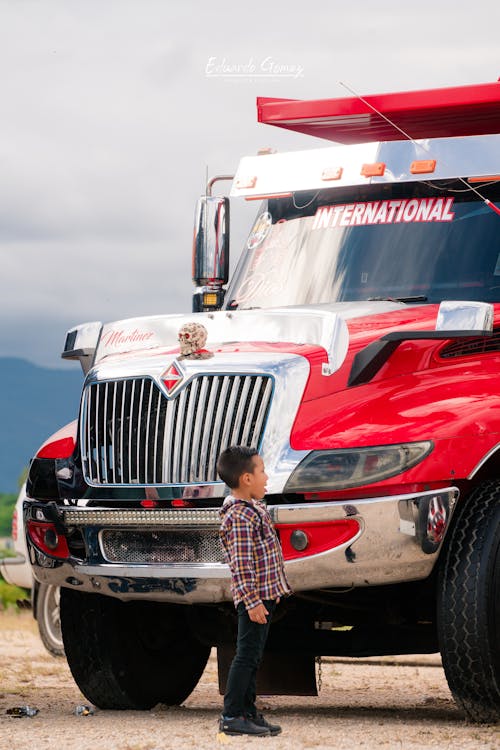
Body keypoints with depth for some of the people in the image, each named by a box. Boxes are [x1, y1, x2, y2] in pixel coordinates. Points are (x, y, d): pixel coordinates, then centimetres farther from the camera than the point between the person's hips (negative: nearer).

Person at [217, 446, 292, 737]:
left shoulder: (252, 507, 12)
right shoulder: (239, 517, -20)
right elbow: (241, 565, -24)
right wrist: (252, 601, -25)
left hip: (265, 595, 10)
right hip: (255, 597, -10)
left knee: (253, 657, 13)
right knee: (247, 655, -7)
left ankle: (248, 713, 19)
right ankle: (231, 716, -4)